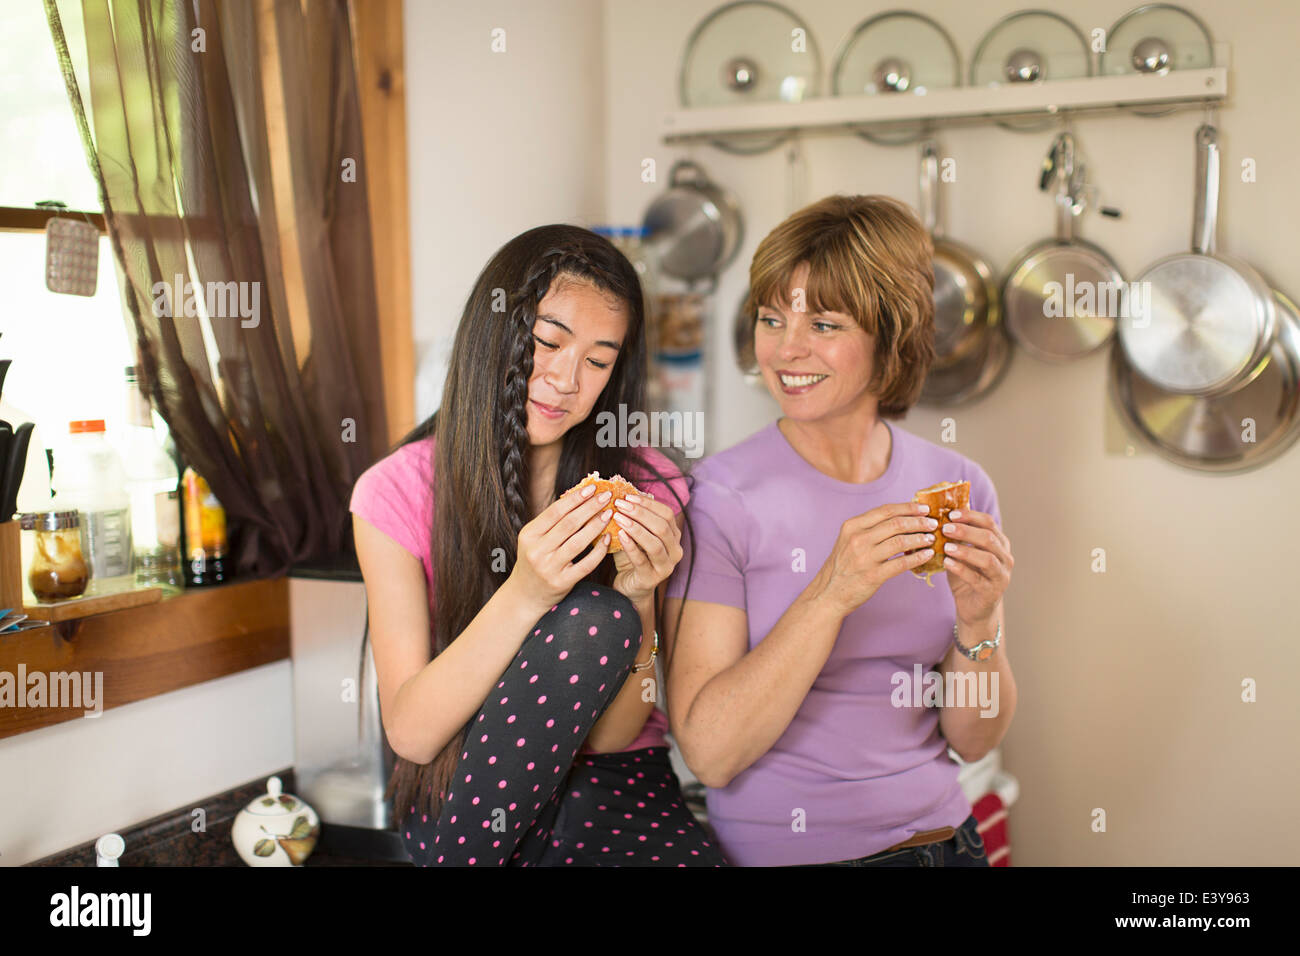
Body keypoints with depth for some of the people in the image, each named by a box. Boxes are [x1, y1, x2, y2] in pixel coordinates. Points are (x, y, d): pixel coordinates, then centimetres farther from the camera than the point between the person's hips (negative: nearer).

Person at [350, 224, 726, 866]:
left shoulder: (647, 488, -3)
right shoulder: (398, 491, -7)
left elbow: (609, 734, -6)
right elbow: (411, 733, -15)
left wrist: (637, 598, -23)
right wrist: (523, 596, -28)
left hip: (610, 786, 1)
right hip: (452, 800, 0)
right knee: (592, 620, -27)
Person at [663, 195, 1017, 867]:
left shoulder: (960, 488, 2)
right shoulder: (718, 497, -10)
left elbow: (972, 740, 4)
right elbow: (708, 752, -15)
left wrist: (977, 622, -13)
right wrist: (830, 595, -24)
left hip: (941, 839, 2)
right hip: (777, 850, -2)